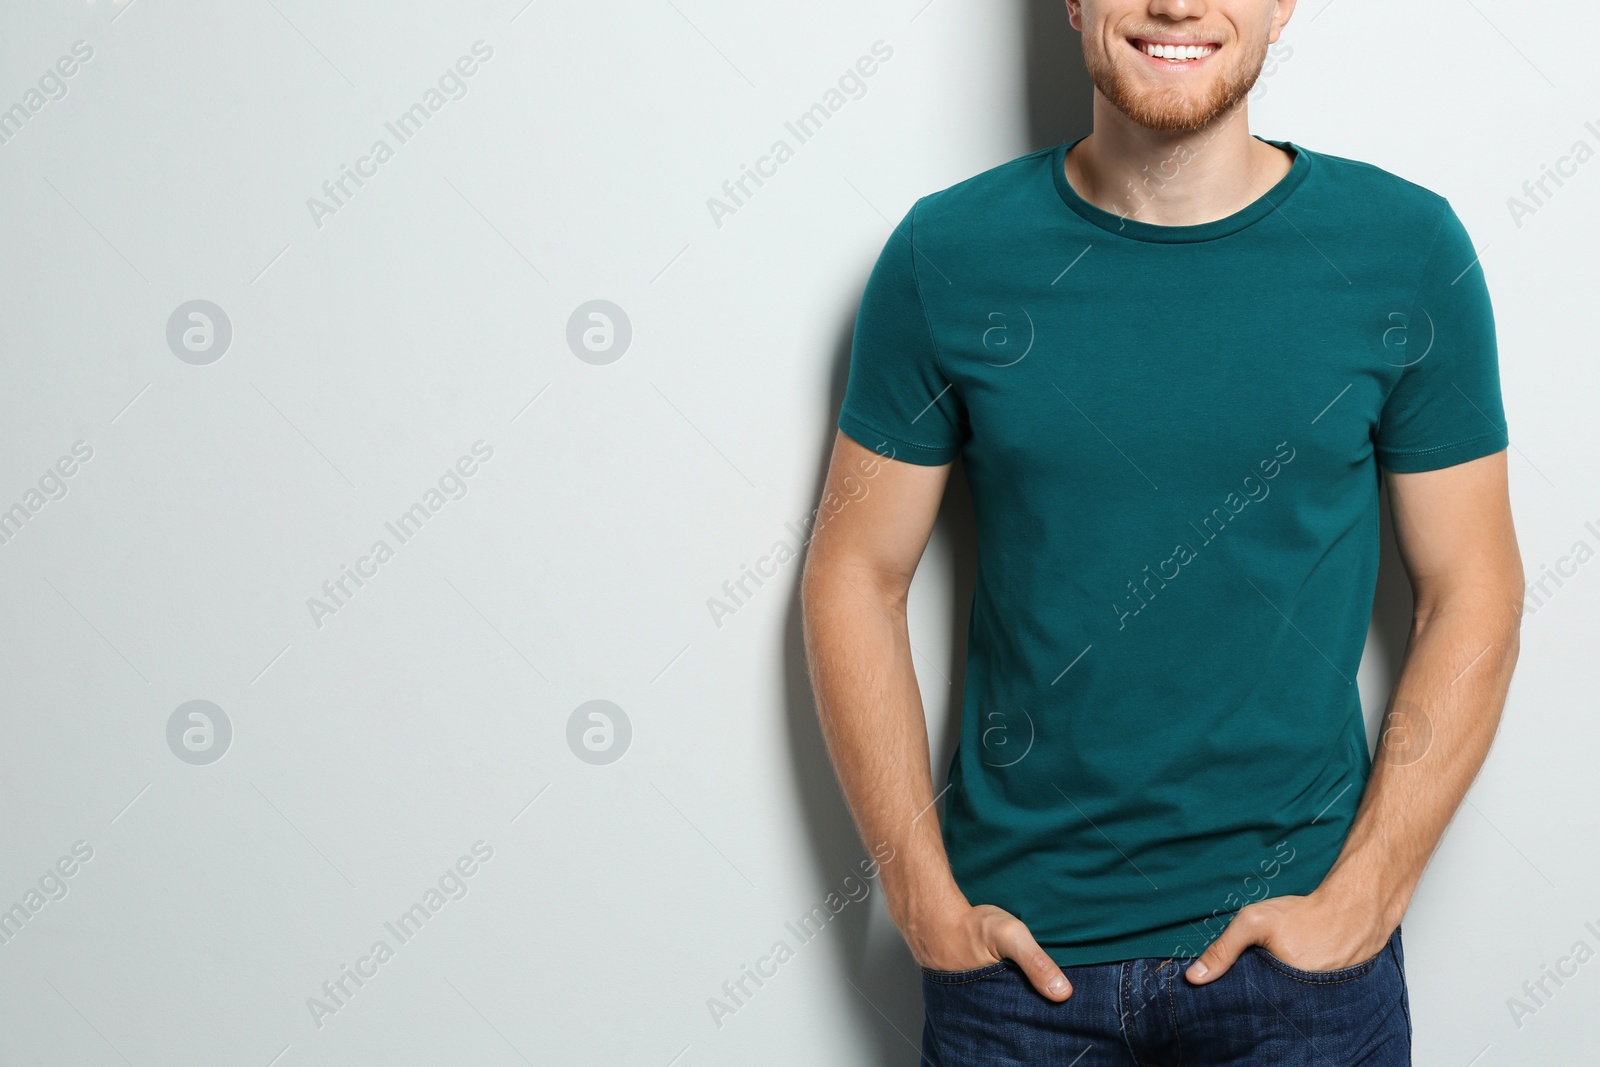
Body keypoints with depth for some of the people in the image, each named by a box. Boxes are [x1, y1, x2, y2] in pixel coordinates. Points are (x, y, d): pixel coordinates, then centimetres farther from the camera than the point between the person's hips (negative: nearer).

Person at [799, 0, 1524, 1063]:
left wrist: (1361, 897, -8)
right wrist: (925, 899, -6)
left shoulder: (1406, 250, -4)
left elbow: (1473, 592, -1)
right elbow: (855, 574, -1)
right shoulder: (948, 256, -5)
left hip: (1299, 941, 0)